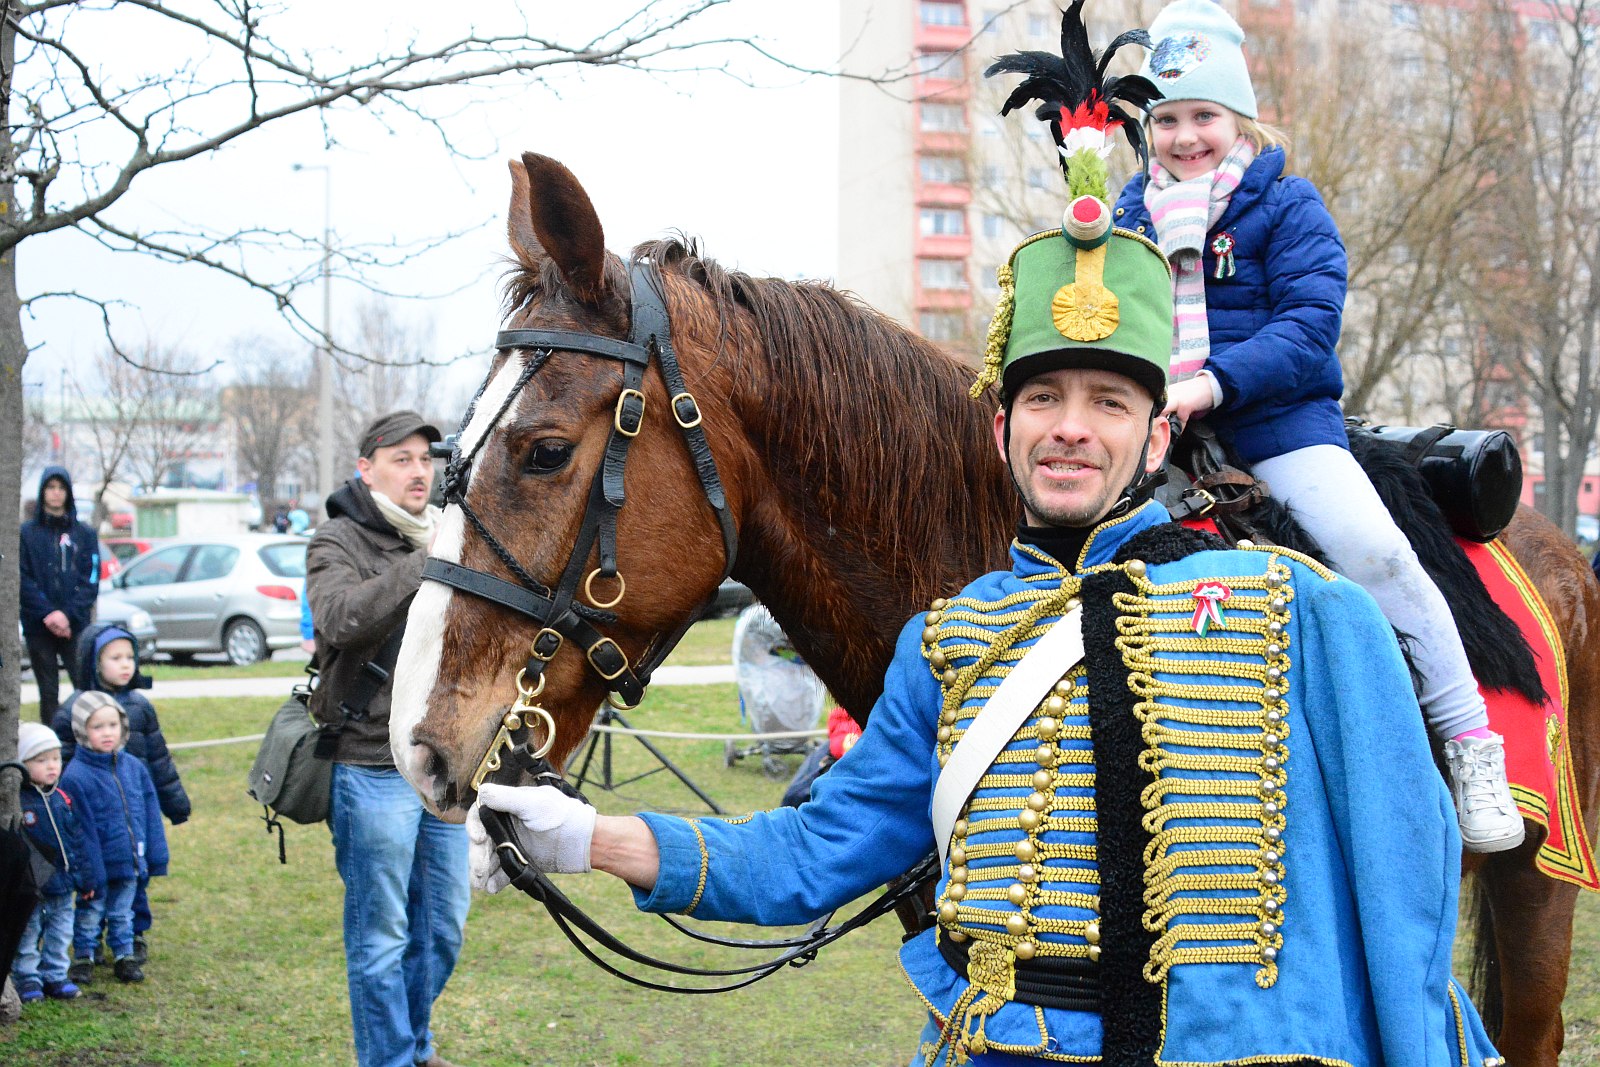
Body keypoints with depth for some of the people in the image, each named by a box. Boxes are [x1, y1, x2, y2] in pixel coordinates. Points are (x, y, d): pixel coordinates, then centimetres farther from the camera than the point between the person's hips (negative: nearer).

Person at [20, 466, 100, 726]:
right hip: (38, 627, 0)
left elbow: (90, 580, 2)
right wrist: (48, 613, -14)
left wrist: (68, 614, -11)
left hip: (76, 626, 0)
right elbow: (23, 579, -3)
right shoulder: (27, 533, 5)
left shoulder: (85, 534, 9)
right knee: (48, 692, 4)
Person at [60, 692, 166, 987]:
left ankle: (125, 956, 30)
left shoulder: (134, 767, 0)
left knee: (122, 913, 17)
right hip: (97, 863, -4)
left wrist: (156, 857, 6)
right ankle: (83, 958, 26)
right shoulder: (76, 775, -15)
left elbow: (150, 813, 6)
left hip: (130, 861, 4)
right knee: (90, 912, 12)